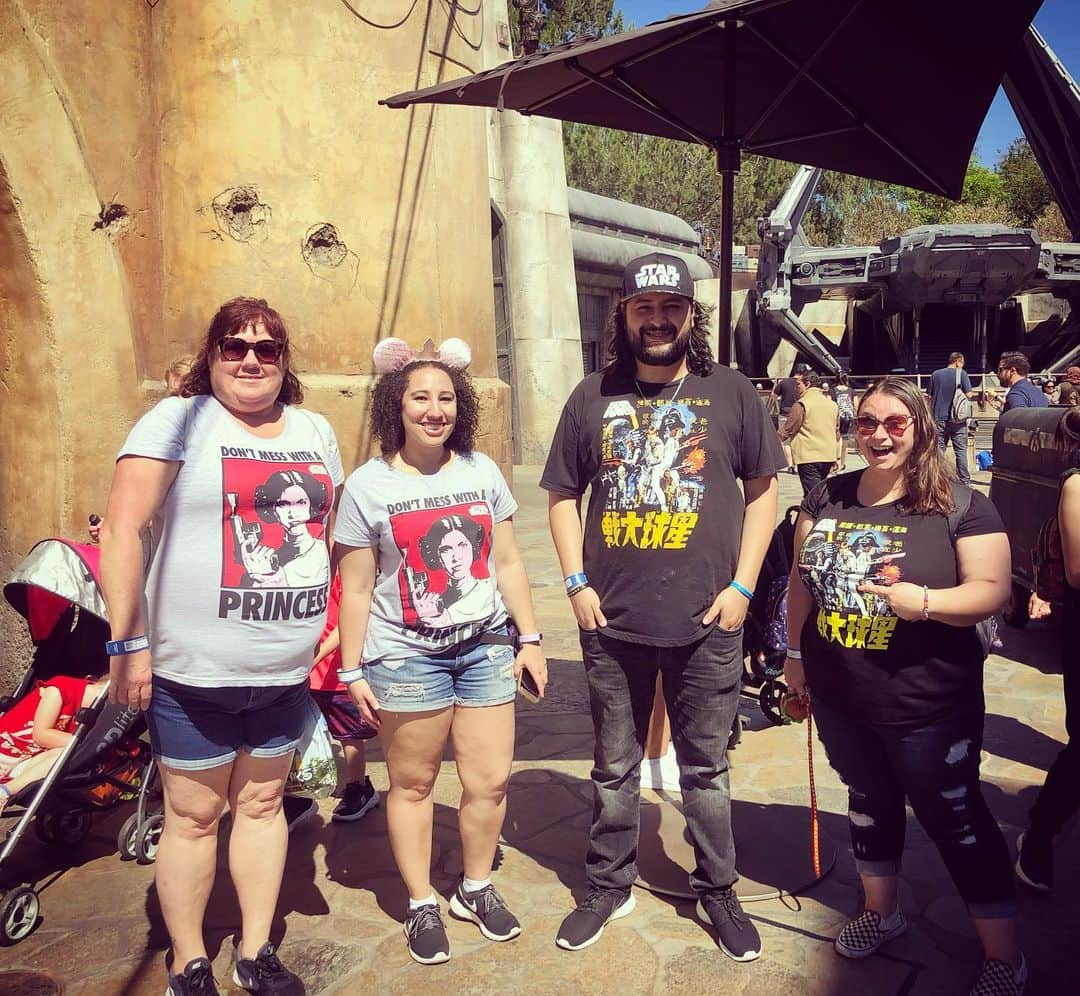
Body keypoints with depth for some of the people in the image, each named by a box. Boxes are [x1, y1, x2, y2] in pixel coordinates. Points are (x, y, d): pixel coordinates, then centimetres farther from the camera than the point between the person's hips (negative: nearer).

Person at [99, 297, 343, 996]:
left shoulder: (316, 431, 9)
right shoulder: (178, 420, -7)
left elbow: (330, 529, 17)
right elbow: (122, 530, -12)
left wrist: (329, 622, 11)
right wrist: (128, 643, -15)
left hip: (286, 670, 5)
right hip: (194, 673, -4)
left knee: (263, 803, 16)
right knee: (195, 815, 9)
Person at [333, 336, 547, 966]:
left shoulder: (483, 472, 6)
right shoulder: (368, 486, -3)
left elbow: (508, 563, 10)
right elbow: (356, 588, -2)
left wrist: (530, 637, 8)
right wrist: (352, 670, -3)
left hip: (486, 648, 3)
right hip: (406, 655, -3)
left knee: (491, 780, 6)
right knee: (413, 784, 8)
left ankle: (477, 888, 30)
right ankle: (422, 904, 28)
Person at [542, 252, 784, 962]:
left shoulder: (731, 392, 1)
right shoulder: (594, 396, 3)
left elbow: (764, 490, 3)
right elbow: (562, 495, 8)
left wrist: (742, 586, -4)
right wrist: (577, 583, -2)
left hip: (706, 622, -1)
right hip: (612, 622, 1)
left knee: (706, 769, 14)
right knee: (615, 768, 16)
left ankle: (718, 891, 33)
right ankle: (610, 886, 34)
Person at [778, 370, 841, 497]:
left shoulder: (802, 404, -11)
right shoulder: (832, 404, 12)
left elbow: (787, 430, -8)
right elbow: (836, 432, 18)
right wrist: (837, 457, 24)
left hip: (809, 458, -7)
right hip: (828, 457, 7)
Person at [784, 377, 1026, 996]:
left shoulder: (961, 506, -12)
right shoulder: (827, 499, 2)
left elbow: (993, 590, -14)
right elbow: (803, 580, 10)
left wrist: (925, 602, -30)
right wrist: (796, 652, 10)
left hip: (929, 706, -4)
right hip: (839, 697, 5)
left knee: (956, 820, 7)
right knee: (870, 802, 21)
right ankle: (882, 912, 43)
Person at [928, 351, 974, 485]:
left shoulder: (935, 374, 5)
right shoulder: (961, 373, -5)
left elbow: (930, 397, 7)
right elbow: (969, 394, -10)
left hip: (939, 418, 2)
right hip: (957, 419, -2)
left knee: (938, 450, 7)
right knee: (961, 450, 4)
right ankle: (965, 481, 8)